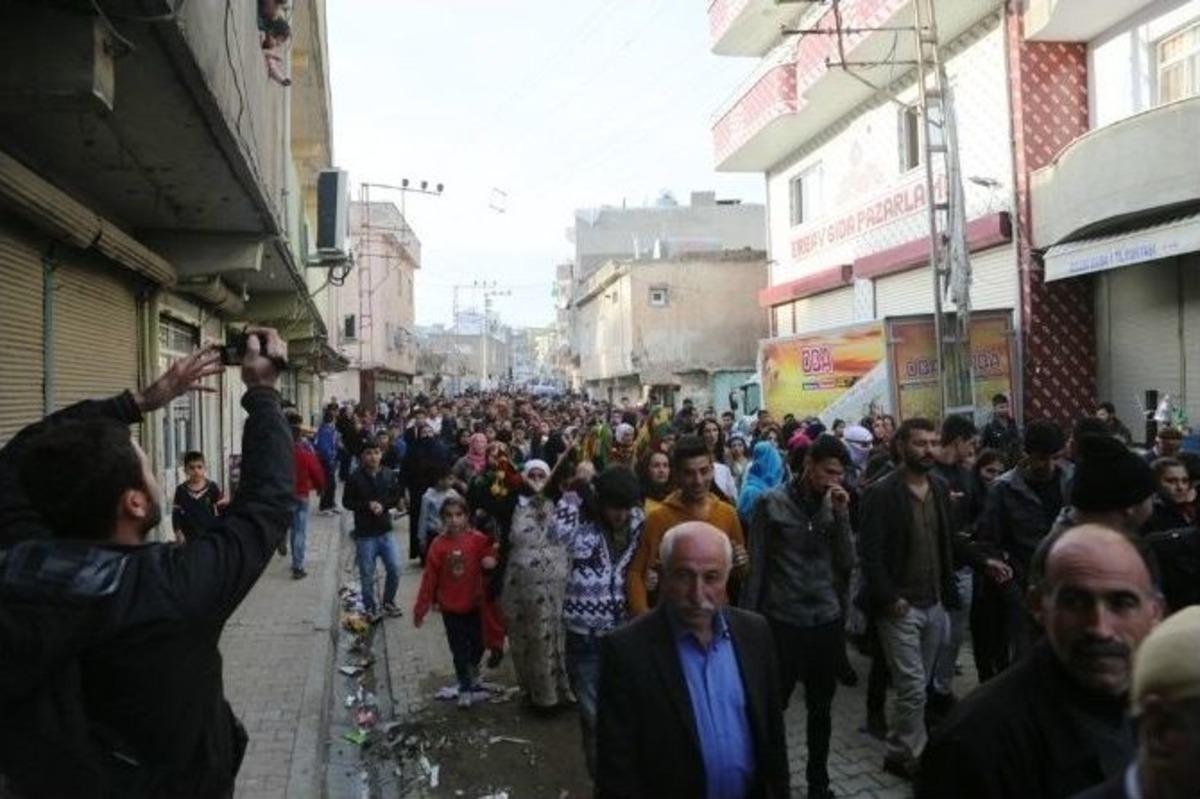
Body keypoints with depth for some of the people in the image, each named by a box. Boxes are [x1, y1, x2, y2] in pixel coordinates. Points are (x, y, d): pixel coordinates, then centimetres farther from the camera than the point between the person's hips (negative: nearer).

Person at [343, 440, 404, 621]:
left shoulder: (389, 475, -2)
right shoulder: (355, 478, -10)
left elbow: (396, 497, 6)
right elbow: (347, 502, -5)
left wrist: (383, 505, -12)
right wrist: (367, 505, -17)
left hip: (385, 531, 3)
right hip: (364, 533, -3)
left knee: (394, 570, 6)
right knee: (367, 574, 6)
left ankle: (389, 601, 29)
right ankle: (370, 608, 22)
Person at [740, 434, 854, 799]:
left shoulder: (835, 504, 5)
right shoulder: (772, 503, -7)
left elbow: (847, 562, -2)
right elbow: (756, 565, -4)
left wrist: (841, 515, -12)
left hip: (827, 622, 4)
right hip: (782, 623, -4)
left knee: (821, 709, 16)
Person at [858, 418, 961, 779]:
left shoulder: (939, 489, 8)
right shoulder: (881, 493, -13)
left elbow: (945, 543, 15)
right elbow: (870, 552, -15)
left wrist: (948, 592, 9)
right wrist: (889, 597, -18)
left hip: (934, 604, 6)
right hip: (900, 605, -6)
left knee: (919, 686, 14)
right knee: (912, 688, -4)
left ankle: (910, 750, 28)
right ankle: (903, 756, 13)